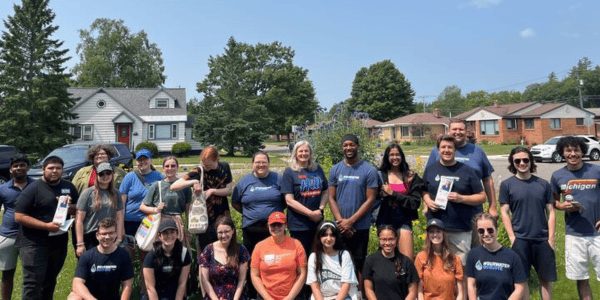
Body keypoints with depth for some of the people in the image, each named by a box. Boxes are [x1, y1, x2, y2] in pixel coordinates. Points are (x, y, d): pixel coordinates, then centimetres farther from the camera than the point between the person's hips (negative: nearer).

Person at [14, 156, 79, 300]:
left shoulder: (69, 187, 8)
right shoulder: (33, 189, -8)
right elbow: (19, 216, -12)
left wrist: (70, 207, -11)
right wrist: (46, 225, -21)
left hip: (59, 243, 5)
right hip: (34, 243, -5)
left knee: (50, 281, 17)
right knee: (33, 282, -6)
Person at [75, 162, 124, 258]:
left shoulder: (116, 194, 9)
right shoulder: (88, 193, -2)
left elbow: (119, 218, 8)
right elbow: (79, 220, -4)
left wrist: (119, 240, 2)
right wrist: (80, 244, -8)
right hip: (89, 238, -3)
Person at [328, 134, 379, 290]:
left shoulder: (369, 170, -4)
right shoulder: (335, 170, 5)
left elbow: (370, 199, -8)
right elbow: (331, 198, 4)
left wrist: (350, 221, -12)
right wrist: (341, 221, -9)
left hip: (360, 227, -2)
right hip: (340, 228, 3)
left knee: (359, 263, 7)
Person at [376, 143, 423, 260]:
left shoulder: (411, 176, 5)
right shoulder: (381, 175, 3)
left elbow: (415, 202, -4)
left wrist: (393, 193, -10)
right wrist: (382, 195, -17)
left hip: (404, 221, 0)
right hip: (385, 220, 0)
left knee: (408, 260, -6)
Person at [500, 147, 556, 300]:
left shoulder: (543, 184, 4)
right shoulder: (506, 185, -2)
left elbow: (550, 212, 5)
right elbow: (505, 213, -3)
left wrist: (551, 238, -1)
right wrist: (512, 237, -8)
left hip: (543, 239, 2)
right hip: (520, 240, -2)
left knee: (546, 278, 11)